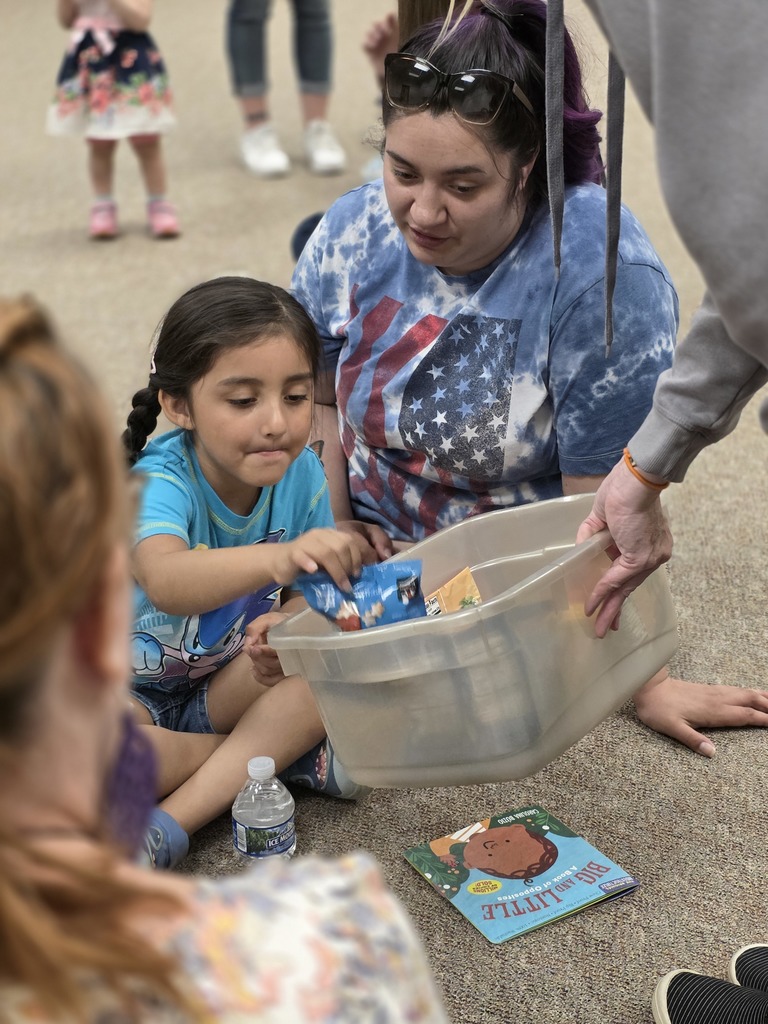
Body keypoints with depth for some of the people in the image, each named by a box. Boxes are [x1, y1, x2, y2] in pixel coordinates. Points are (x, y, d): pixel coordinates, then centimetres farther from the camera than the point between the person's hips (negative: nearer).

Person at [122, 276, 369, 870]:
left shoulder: (299, 471, -14)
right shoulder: (159, 482, -29)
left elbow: (311, 592, -6)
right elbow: (165, 583, -52)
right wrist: (279, 557, -70)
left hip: (229, 681, 4)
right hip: (129, 689, -4)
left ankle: (171, 824, -25)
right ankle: (285, 755, -17)